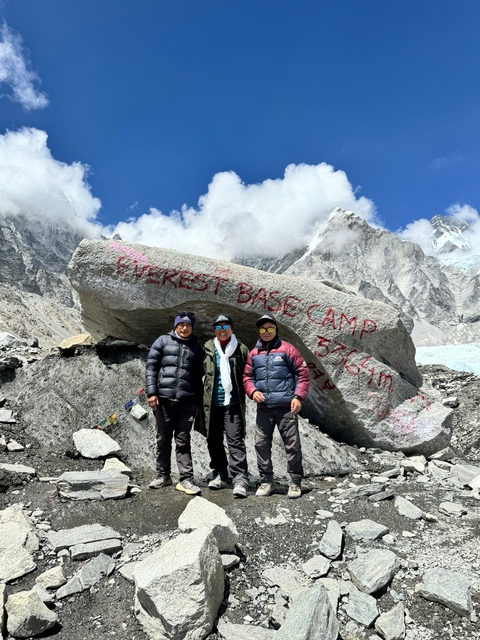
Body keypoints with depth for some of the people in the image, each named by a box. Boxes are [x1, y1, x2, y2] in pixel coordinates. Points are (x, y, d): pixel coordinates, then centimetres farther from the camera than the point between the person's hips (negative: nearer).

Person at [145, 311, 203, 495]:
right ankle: (163, 475, 23)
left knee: (183, 441, 3)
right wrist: (151, 392, -6)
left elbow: (199, 377, 15)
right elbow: (151, 367, 3)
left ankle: (186, 479, 6)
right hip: (163, 399, 0)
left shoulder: (196, 348, 13)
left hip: (187, 401, 1)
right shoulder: (163, 341, 8)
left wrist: (198, 402, 11)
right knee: (163, 439, 10)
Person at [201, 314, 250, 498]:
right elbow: (200, 371, 10)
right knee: (214, 441, 13)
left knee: (235, 441, -5)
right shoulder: (208, 348, 6)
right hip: (211, 403, 3)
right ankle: (220, 475, 28)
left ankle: (240, 480, 0)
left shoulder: (241, 349, 2)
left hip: (233, 403, -3)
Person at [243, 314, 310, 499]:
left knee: (292, 445, 2)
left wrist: (298, 396, -10)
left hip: (286, 406, -4)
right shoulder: (254, 353, 11)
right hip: (263, 408, 4)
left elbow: (303, 373, -2)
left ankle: (295, 482, 16)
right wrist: (252, 392, -5)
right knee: (261, 444, 7)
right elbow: (247, 377, 15)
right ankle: (266, 481, 22)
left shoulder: (287, 349, -1)